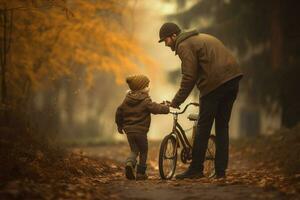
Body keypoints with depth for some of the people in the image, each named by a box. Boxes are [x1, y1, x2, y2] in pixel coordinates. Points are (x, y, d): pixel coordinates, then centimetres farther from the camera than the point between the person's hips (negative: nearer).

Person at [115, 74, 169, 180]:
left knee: (134, 150, 16)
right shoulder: (145, 101, -11)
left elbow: (119, 111, 14)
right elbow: (156, 108, -16)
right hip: (140, 130, -5)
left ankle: (129, 163, -13)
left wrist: (120, 125, 26)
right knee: (143, 151, 11)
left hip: (128, 130, 5)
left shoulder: (127, 100, 9)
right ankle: (141, 173, 11)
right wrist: (166, 107, 2)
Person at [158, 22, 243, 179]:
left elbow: (189, 78, -11)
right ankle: (220, 170, 13)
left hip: (215, 83, -9)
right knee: (222, 126, 13)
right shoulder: (201, 38, 26)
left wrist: (175, 103, -6)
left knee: (203, 127, 0)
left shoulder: (184, 45, -4)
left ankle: (196, 169, 4)